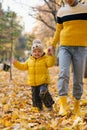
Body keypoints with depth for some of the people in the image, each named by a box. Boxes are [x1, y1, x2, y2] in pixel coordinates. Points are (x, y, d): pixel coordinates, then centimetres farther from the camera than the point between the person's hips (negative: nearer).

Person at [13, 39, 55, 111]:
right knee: (35, 96, 9)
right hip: (33, 83, 5)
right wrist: (16, 63, 6)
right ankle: (39, 107, 28)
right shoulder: (30, 60, 12)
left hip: (43, 81, -5)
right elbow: (23, 66, 16)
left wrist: (51, 56, -33)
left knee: (43, 93, -25)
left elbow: (50, 63, -19)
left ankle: (49, 104, -3)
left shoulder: (45, 58, -2)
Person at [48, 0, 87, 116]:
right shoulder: (61, 11, 10)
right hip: (64, 47, 1)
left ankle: (77, 105, 12)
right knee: (63, 74, -16)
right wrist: (53, 45, 17)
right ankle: (63, 105, -20)